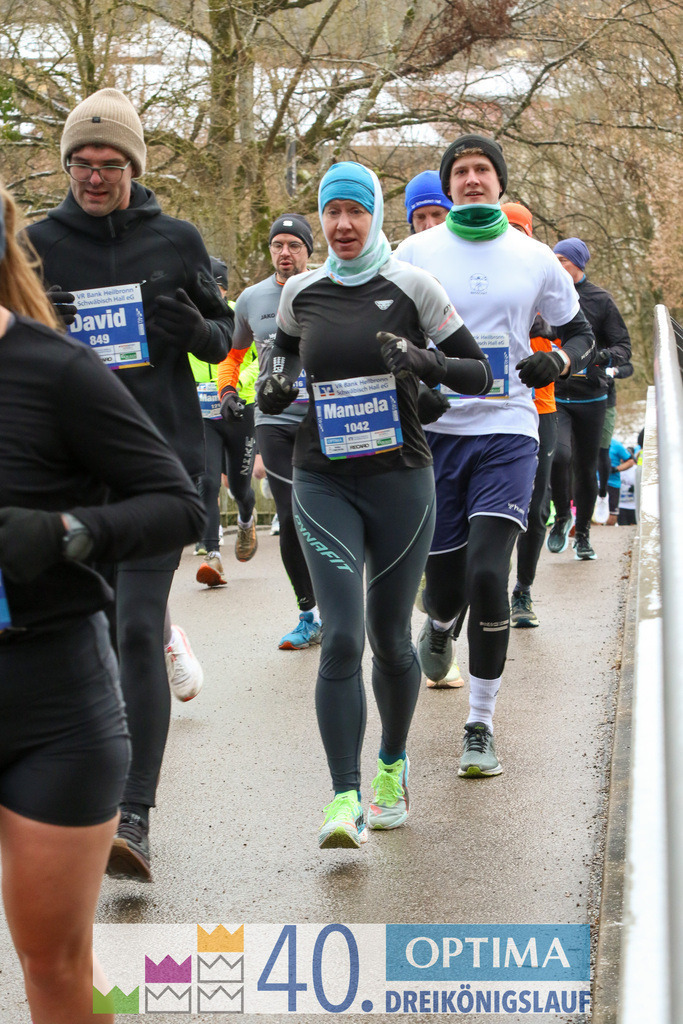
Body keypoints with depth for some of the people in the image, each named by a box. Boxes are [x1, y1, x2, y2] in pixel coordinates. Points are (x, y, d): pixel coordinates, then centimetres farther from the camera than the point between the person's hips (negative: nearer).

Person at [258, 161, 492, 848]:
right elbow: (285, 346, 26)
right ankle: (344, 800, -14)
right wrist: (275, 386, 3)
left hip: (400, 479, -1)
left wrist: (425, 361, -19)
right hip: (323, 485, 1)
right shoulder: (300, 292, 6)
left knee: (389, 638, 9)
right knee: (341, 639, -14)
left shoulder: (411, 287, -2)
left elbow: (480, 375, 0)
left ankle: (392, 764, 34)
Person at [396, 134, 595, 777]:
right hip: (434, 431, 1)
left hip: (507, 431, -1)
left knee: (487, 574, -15)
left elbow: (581, 332, 17)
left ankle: (481, 726, -1)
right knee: (444, 577, 6)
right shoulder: (415, 253, 4)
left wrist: (557, 361, -5)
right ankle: (438, 629, 47)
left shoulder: (533, 257, 6)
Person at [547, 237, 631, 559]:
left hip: (591, 398, 1)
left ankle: (582, 534, 25)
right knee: (558, 456, -21)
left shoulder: (601, 300, 1)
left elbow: (623, 346, 1)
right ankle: (562, 516, 5)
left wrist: (603, 356, -19)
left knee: (586, 468, 7)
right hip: (553, 396, -1)